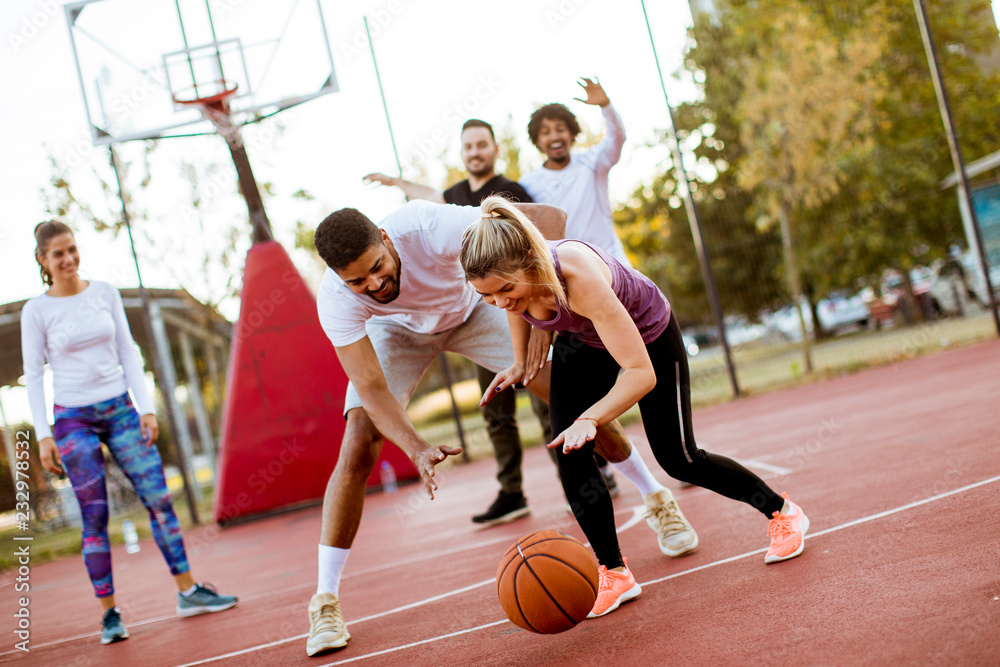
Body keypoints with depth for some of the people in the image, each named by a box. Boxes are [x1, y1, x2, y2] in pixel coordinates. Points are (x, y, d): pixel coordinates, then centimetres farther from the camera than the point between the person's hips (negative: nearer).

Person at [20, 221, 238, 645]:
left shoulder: (105, 293, 5)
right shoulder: (36, 311, -2)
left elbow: (128, 354, 8)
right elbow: (33, 376, -1)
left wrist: (146, 408, 2)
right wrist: (43, 435, -7)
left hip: (120, 408, 3)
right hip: (74, 418, -2)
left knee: (159, 500, -1)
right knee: (95, 516, -2)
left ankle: (188, 591, 8)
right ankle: (109, 613, 7)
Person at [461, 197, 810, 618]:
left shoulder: (578, 276, -45)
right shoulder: (505, 277, -28)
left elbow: (642, 373, -44)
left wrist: (591, 419, -56)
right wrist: (520, 363, -5)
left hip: (648, 334, -5)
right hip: (582, 340, 5)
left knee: (678, 460, 4)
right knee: (568, 453, -13)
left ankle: (783, 512, 27)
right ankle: (614, 573, 0)